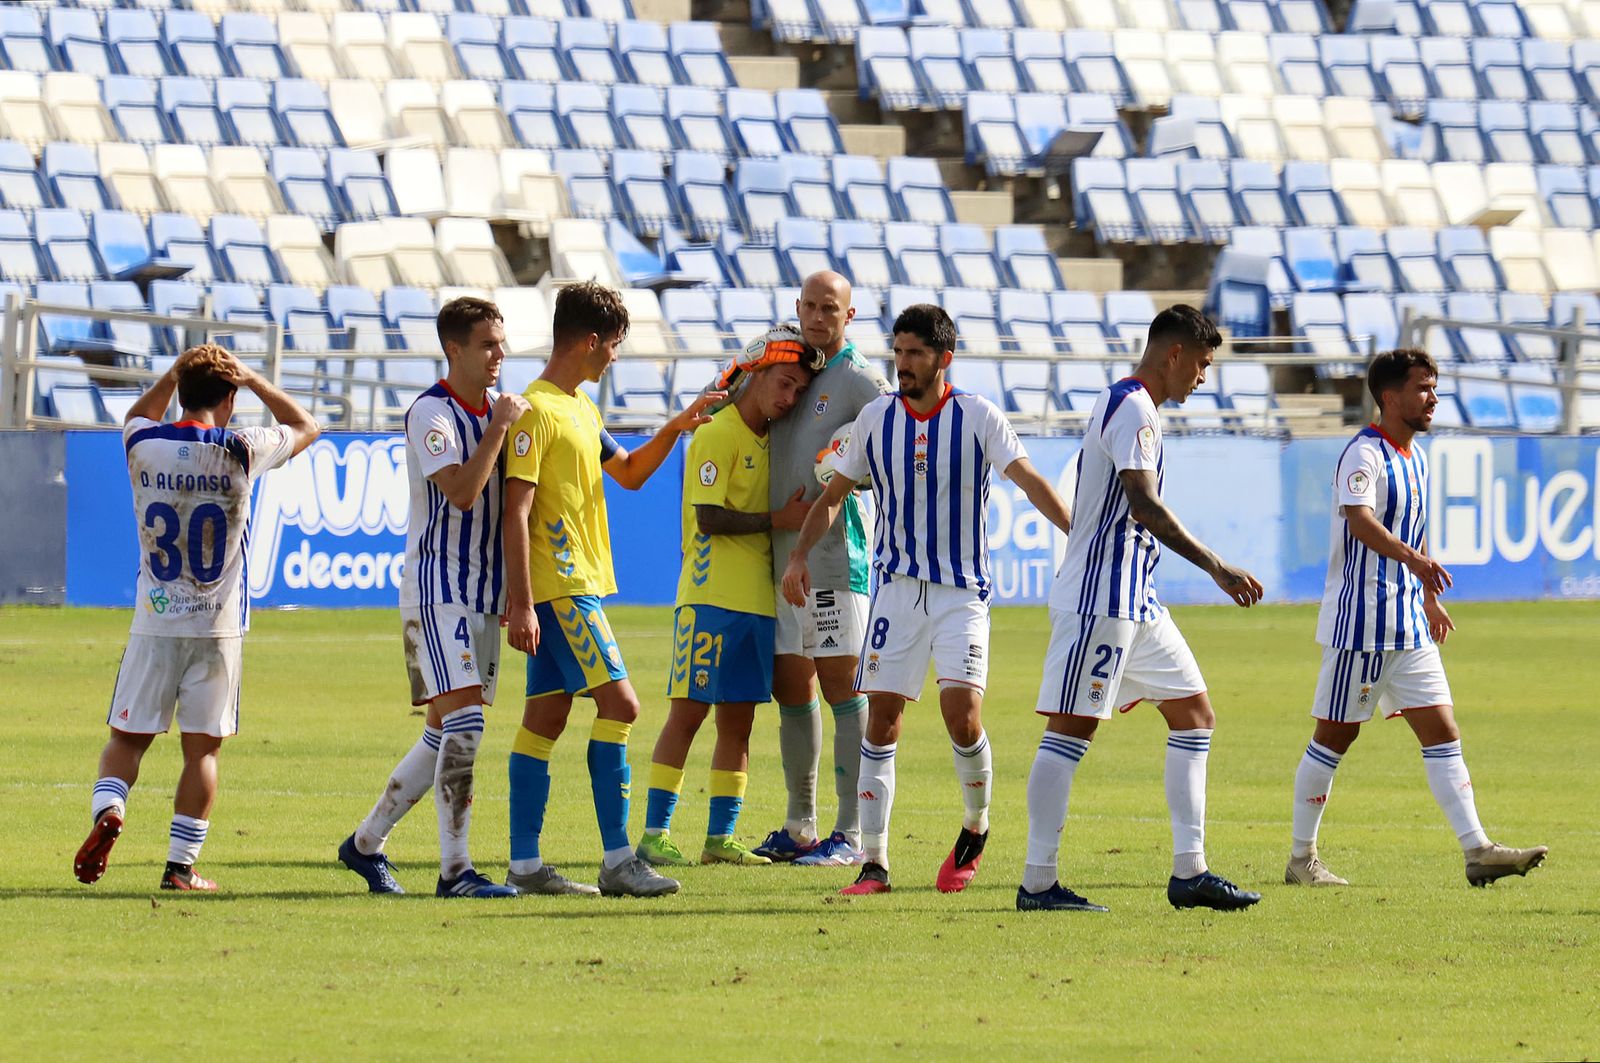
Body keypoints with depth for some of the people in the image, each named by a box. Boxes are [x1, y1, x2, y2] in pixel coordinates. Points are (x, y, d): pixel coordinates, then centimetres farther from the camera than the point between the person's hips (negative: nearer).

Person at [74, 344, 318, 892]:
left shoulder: (144, 446, -2)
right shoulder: (240, 451, -8)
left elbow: (138, 416, 26)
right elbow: (304, 427, 12)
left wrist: (175, 373, 21)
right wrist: (253, 379, 15)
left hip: (154, 621, 1)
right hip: (218, 625, -1)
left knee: (128, 737, 10)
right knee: (202, 746, 4)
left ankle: (107, 810, -18)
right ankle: (181, 865, 1)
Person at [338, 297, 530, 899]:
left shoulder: (495, 409, 13)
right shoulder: (431, 413, -12)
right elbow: (462, 491, -25)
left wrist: (513, 592, 15)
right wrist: (502, 426, -21)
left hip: (485, 594, 8)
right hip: (437, 589, -8)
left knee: (445, 735, 10)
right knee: (465, 721, -16)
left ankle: (366, 844, 24)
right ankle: (455, 870, -16)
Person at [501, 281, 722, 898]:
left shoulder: (581, 408, 17)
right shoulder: (535, 411, -12)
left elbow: (630, 474, 29)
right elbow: (517, 511, -16)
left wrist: (675, 429, 14)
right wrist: (521, 603, -20)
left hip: (580, 585, 10)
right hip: (557, 587, -10)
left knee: (546, 717, 8)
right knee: (618, 702, -13)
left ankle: (524, 864, 8)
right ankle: (617, 859, -14)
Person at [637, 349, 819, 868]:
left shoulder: (768, 440, 16)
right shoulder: (716, 435, -8)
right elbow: (710, 518, -15)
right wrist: (778, 518, -13)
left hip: (758, 602, 8)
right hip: (711, 596, -8)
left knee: (738, 722, 7)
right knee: (688, 713, -8)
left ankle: (720, 838, 9)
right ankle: (655, 834, -6)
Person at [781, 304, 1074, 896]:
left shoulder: (977, 418, -4)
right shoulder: (875, 419, 5)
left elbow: (1031, 483, -11)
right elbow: (833, 496, 14)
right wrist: (798, 555, 1)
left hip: (962, 592, -3)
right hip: (896, 587, 3)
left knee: (962, 711, -17)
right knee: (882, 720, -3)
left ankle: (975, 828, 10)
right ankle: (874, 863, 2)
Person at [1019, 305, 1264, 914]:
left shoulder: (1128, 405, 19)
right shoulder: (1132, 408, -13)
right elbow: (1144, 505, -24)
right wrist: (1217, 568, -25)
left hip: (1136, 601, 11)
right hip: (1099, 598, -11)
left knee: (1194, 716, 10)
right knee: (1071, 728, -9)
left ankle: (1189, 872, 9)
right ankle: (1037, 883, -8)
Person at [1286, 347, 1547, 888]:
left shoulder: (1415, 457, 14)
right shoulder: (1364, 454, -14)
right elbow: (1360, 521, -31)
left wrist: (1429, 597, 36)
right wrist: (1411, 557, -48)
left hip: (1408, 622, 8)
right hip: (1360, 620, -8)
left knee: (1442, 733, 0)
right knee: (1334, 737, 0)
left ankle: (1478, 852, -4)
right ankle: (1301, 859, 10)